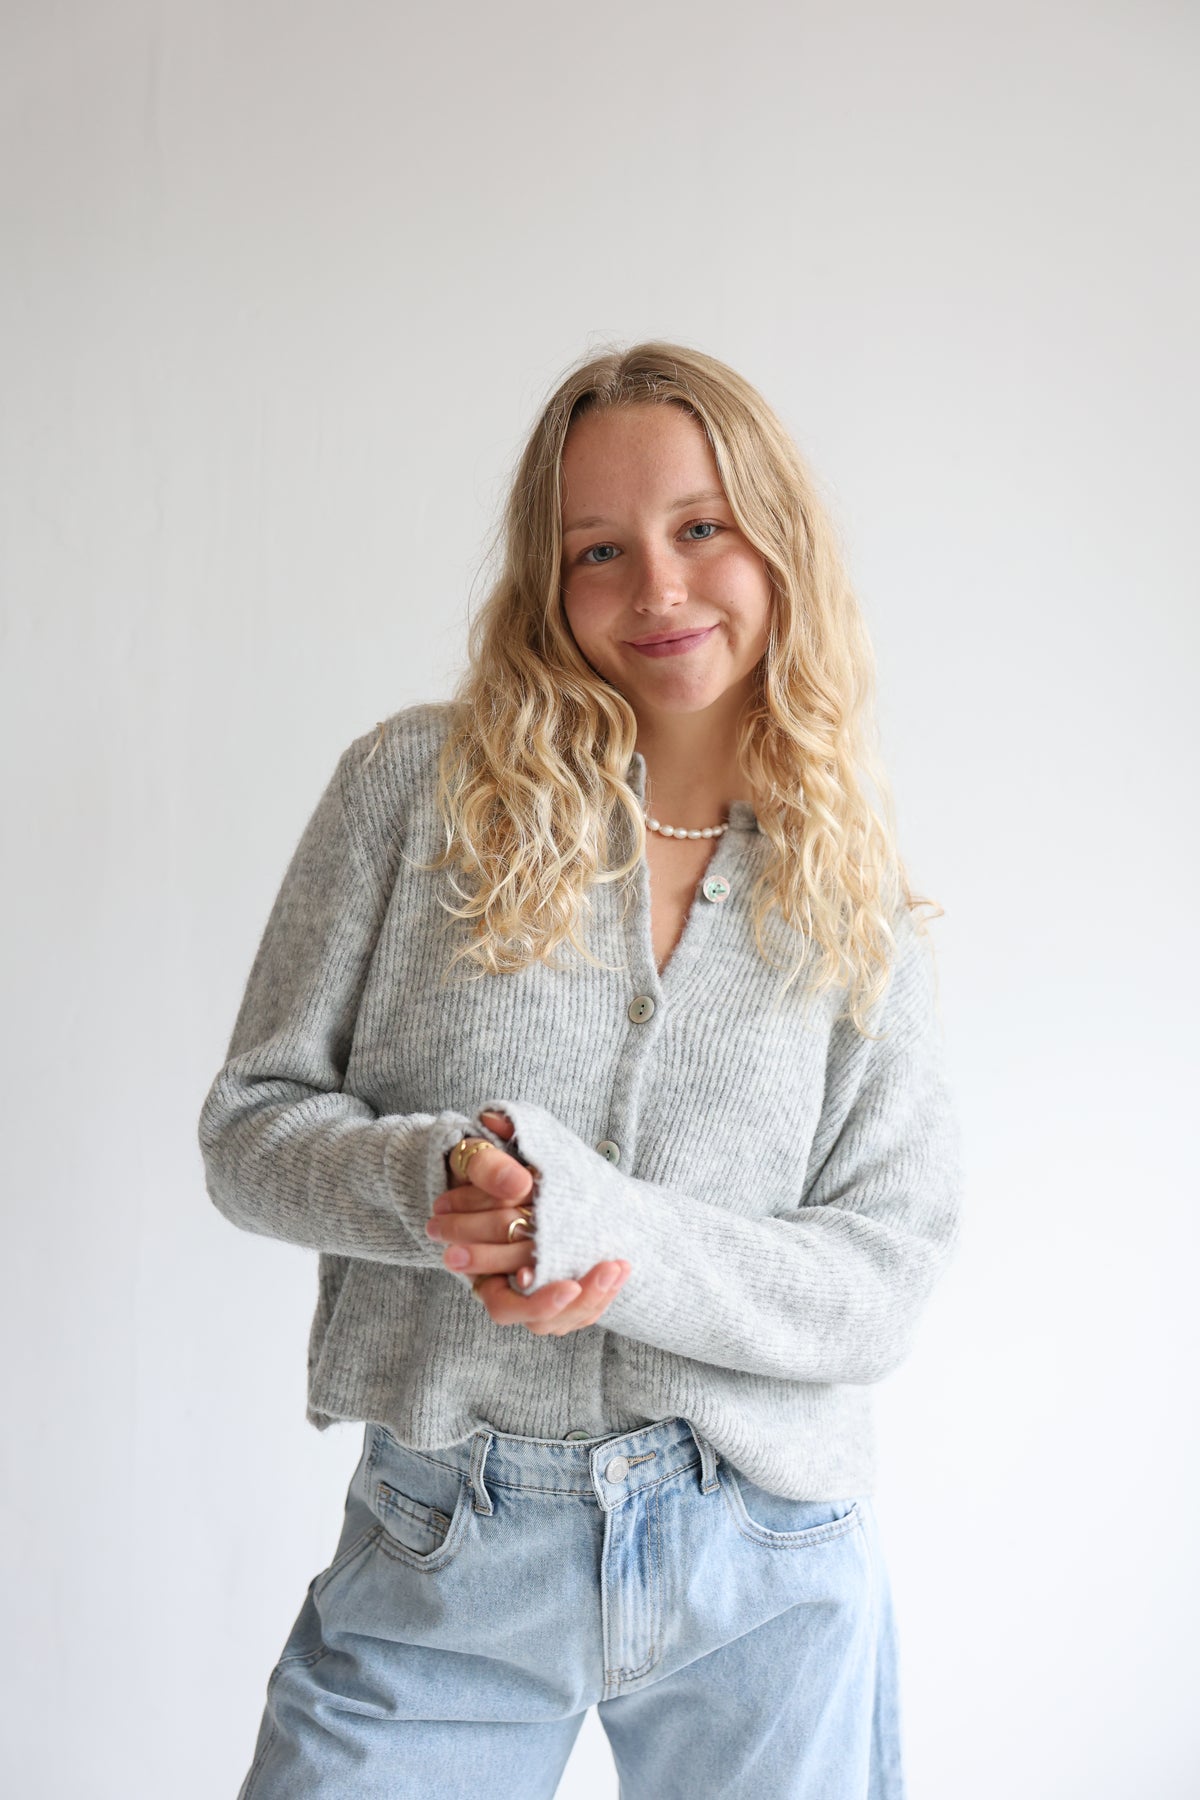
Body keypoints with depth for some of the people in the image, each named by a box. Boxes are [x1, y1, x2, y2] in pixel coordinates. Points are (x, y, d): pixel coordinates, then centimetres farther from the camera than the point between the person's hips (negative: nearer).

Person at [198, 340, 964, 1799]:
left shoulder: (853, 892, 0)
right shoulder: (417, 782, -3)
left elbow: (888, 1271, -4)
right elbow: (250, 1123, 0)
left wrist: (613, 1235, -21)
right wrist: (434, 1181, -21)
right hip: (439, 1559, 0)